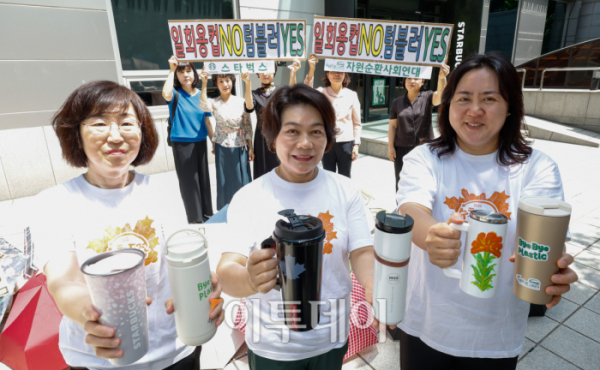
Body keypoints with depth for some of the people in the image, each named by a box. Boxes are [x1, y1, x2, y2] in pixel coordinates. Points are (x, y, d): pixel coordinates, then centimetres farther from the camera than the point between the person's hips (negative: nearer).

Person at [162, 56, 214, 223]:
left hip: (200, 143, 4)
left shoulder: (201, 95, 6)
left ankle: (207, 215, 26)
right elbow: (166, 94, -31)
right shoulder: (176, 94, -6)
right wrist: (172, 70, -22)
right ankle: (195, 219, 14)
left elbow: (207, 121, 10)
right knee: (188, 181, 2)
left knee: (204, 179, 12)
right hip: (182, 144, -4)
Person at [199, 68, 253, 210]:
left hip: (240, 147, 0)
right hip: (222, 147, 0)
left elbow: (248, 126, 2)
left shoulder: (241, 101, -1)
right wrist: (204, 83, -36)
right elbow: (204, 106, -26)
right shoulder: (214, 103, -2)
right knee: (225, 182, 7)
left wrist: (250, 148, 0)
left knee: (242, 181, 7)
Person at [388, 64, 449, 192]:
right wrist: (390, 147, -1)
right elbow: (392, 126, 5)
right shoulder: (397, 102, 5)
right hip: (402, 149, 1)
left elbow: (440, 96, -21)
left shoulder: (427, 97, 1)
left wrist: (442, 78, -40)